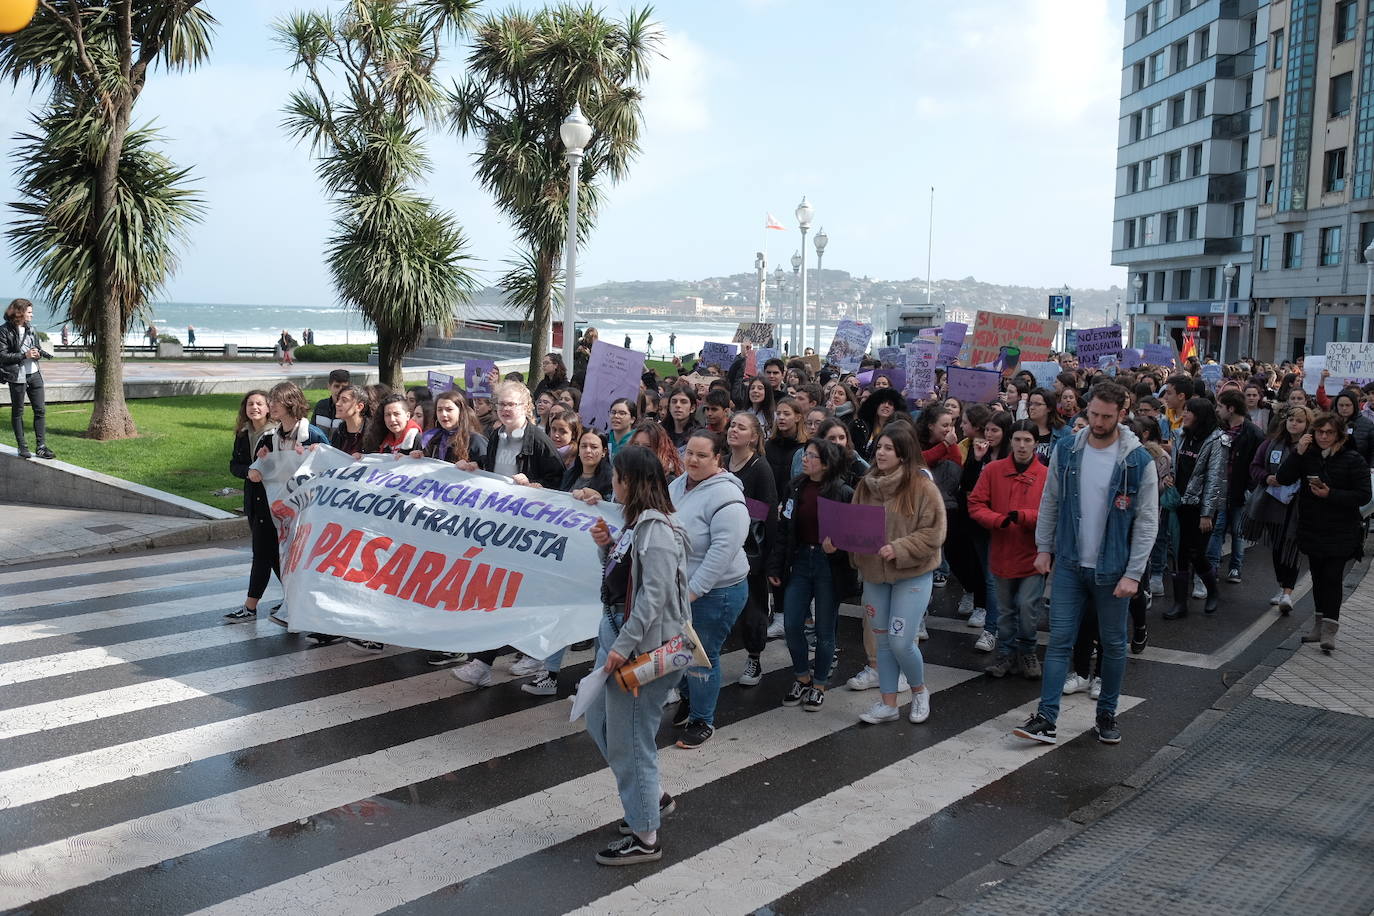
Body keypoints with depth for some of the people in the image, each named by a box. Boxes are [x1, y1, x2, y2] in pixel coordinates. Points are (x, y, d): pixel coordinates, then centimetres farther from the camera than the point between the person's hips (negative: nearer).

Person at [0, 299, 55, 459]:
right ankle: (22, 447, 11)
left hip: (34, 374, 6)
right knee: (17, 412, 5)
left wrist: (38, 353, 0)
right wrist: (24, 355, -19)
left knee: (40, 410, 4)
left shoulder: (30, 328, 11)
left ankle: (41, 446, 9)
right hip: (17, 376, -6)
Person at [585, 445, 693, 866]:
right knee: (599, 722, 20)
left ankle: (644, 838, 12)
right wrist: (607, 545, 1)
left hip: (641, 642, -10)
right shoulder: (636, 521, 10)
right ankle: (652, 795, 36)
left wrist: (624, 645, -26)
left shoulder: (656, 528, -20)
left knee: (628, 737, -1)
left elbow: (655, 594, -25)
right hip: (615, 629, 10)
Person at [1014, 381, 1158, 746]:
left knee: (1114, 644, 11)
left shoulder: (1139, 462, -10)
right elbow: (1050, 502, 8)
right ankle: (1046, 718, 3)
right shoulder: (1066, 450, -2)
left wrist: (1133, 574, -12)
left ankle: (1107, 714, 27)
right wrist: (1044, 547, 6)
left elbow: (1147, 522, -9)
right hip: (1069, 565, 2)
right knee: (1059, 640, 1)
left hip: (1113, 570, -2)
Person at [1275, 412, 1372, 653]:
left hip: (1340, 531, -4)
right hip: (1312, 529, 4)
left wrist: (1331, 494, -21)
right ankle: (1320, 625, 23)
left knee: (1333, 577, -7)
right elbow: (1283, 479, -6)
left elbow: (1363, 495, -10)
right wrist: (1297, 452, -16)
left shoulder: (1353, 460, -7)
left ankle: (1329, 630, -5)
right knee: (1318, 577, 13)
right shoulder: (1307, 456, 4)